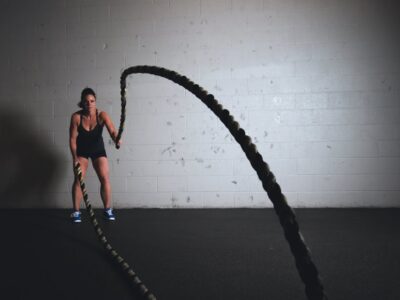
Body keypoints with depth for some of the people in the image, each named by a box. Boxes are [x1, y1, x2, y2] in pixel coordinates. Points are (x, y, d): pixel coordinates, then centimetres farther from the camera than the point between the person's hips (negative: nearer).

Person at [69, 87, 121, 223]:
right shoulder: (76, 117, -23)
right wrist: (75, 157, -21)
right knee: (78, 180, -7)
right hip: (81, 150, 0)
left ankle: (108, 209, 8)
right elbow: (73, 138, -17)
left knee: (105, 179, -6)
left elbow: (112, 130, -38)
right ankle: (76, 211, 4)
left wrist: (116, 139, -60)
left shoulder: (102, 115, -24)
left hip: (98, 149, 0)